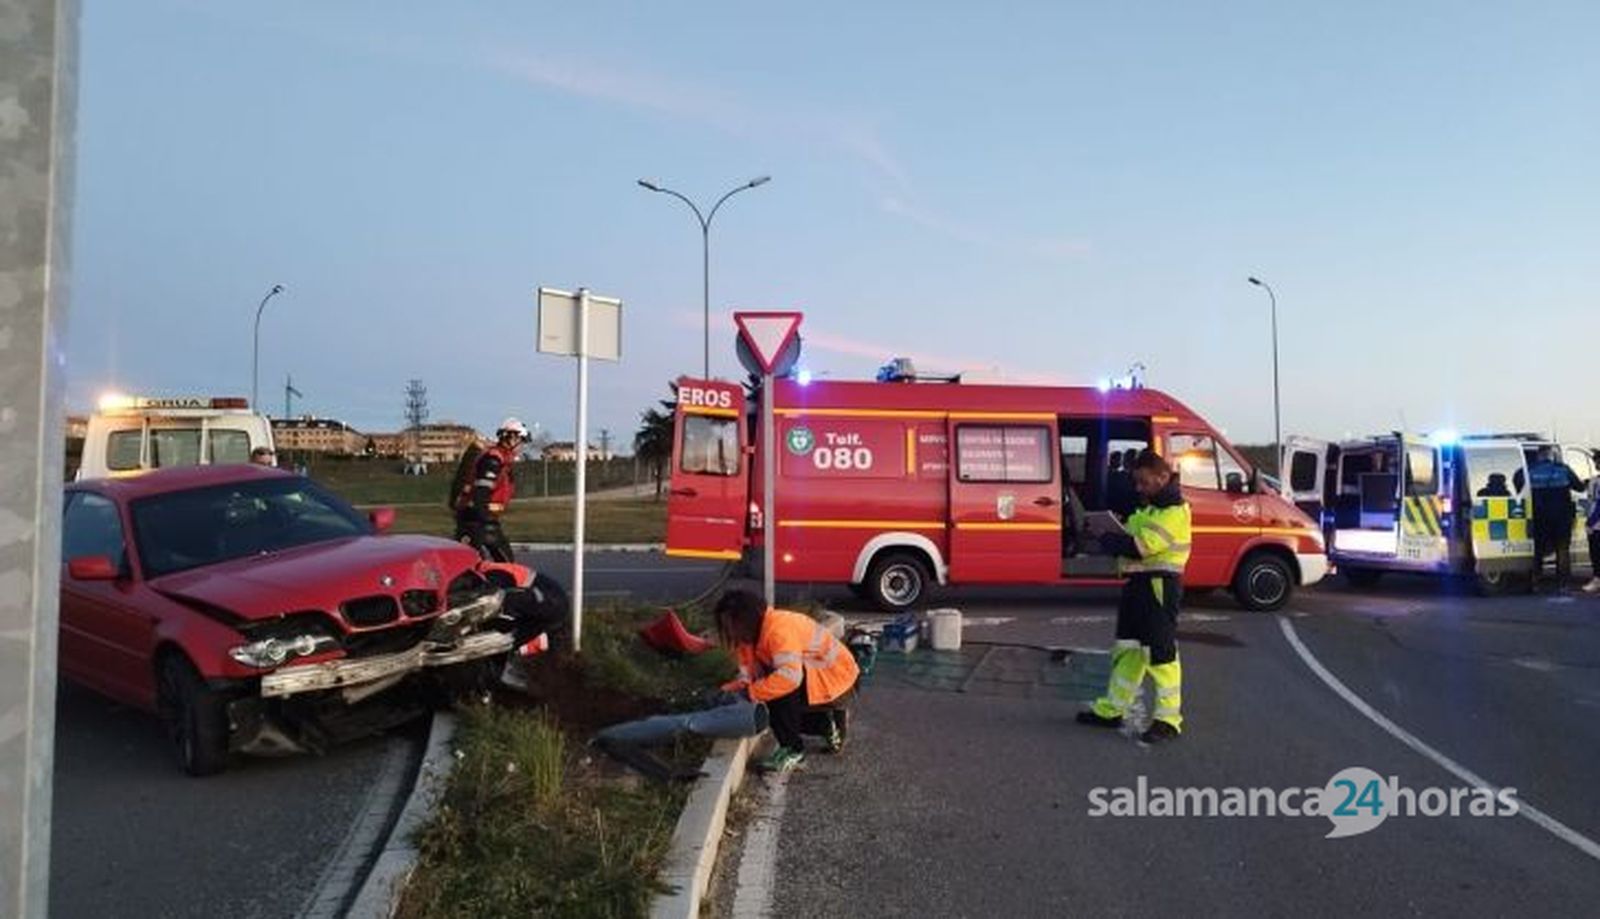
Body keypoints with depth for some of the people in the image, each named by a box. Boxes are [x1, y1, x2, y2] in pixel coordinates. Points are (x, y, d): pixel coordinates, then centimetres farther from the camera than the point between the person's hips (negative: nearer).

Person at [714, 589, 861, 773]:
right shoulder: (755, 632, 1)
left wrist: (751, 693, -36)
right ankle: (831, 721, 25)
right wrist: (729, 690, -19)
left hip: (835, 674, -10)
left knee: (780, 691, -27)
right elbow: (748, 673, -1)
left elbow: (789, 676, -41)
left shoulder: (779, 628, -29)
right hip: (812, 673, 10)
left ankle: (793, 749, -11)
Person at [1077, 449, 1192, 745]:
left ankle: (1169, 719, 2)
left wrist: (1109, 540, -10)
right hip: (1138, 583, 10)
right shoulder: (1148, 509, 19)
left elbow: (1141, 545, -22)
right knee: (1128, 649, 14)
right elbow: (1132, 539, 18)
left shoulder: (1174, 512, -14)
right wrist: (1113, 538, -2)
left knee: (1161, 653, -6)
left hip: (1159, 585, -10)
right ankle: (1111, 709, 23)